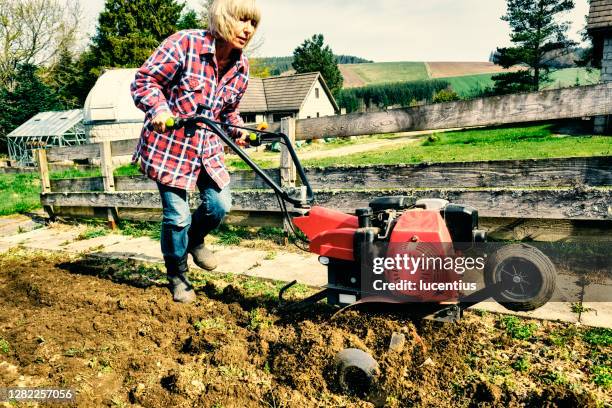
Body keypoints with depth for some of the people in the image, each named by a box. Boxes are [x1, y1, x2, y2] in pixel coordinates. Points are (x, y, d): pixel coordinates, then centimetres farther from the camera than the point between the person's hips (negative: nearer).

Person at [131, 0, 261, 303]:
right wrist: (158, 108, -32)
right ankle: (177, 277, 21)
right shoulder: (183, 43, -16)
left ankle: (194, 240, 38)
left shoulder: (242, 67, 3)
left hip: (207, 149, 6)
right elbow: (145, 79, -13)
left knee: (220, 204, 3)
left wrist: (239, 131, -4)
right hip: (168, 145, -6)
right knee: (177, 215, -4)